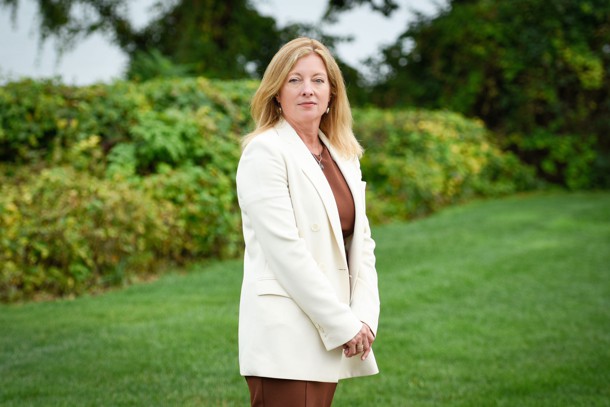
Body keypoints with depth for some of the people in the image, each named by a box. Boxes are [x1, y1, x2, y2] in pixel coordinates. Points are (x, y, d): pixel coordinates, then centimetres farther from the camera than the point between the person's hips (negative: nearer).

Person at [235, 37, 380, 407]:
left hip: (330, 339, 7)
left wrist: (364, 318, -3)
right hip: (286, 337, -7)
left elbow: (361, 243, 11)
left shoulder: (344, 155, 13)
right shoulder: (264, 152, -8)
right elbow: (285, 250, -15)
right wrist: (343, 324, -14)